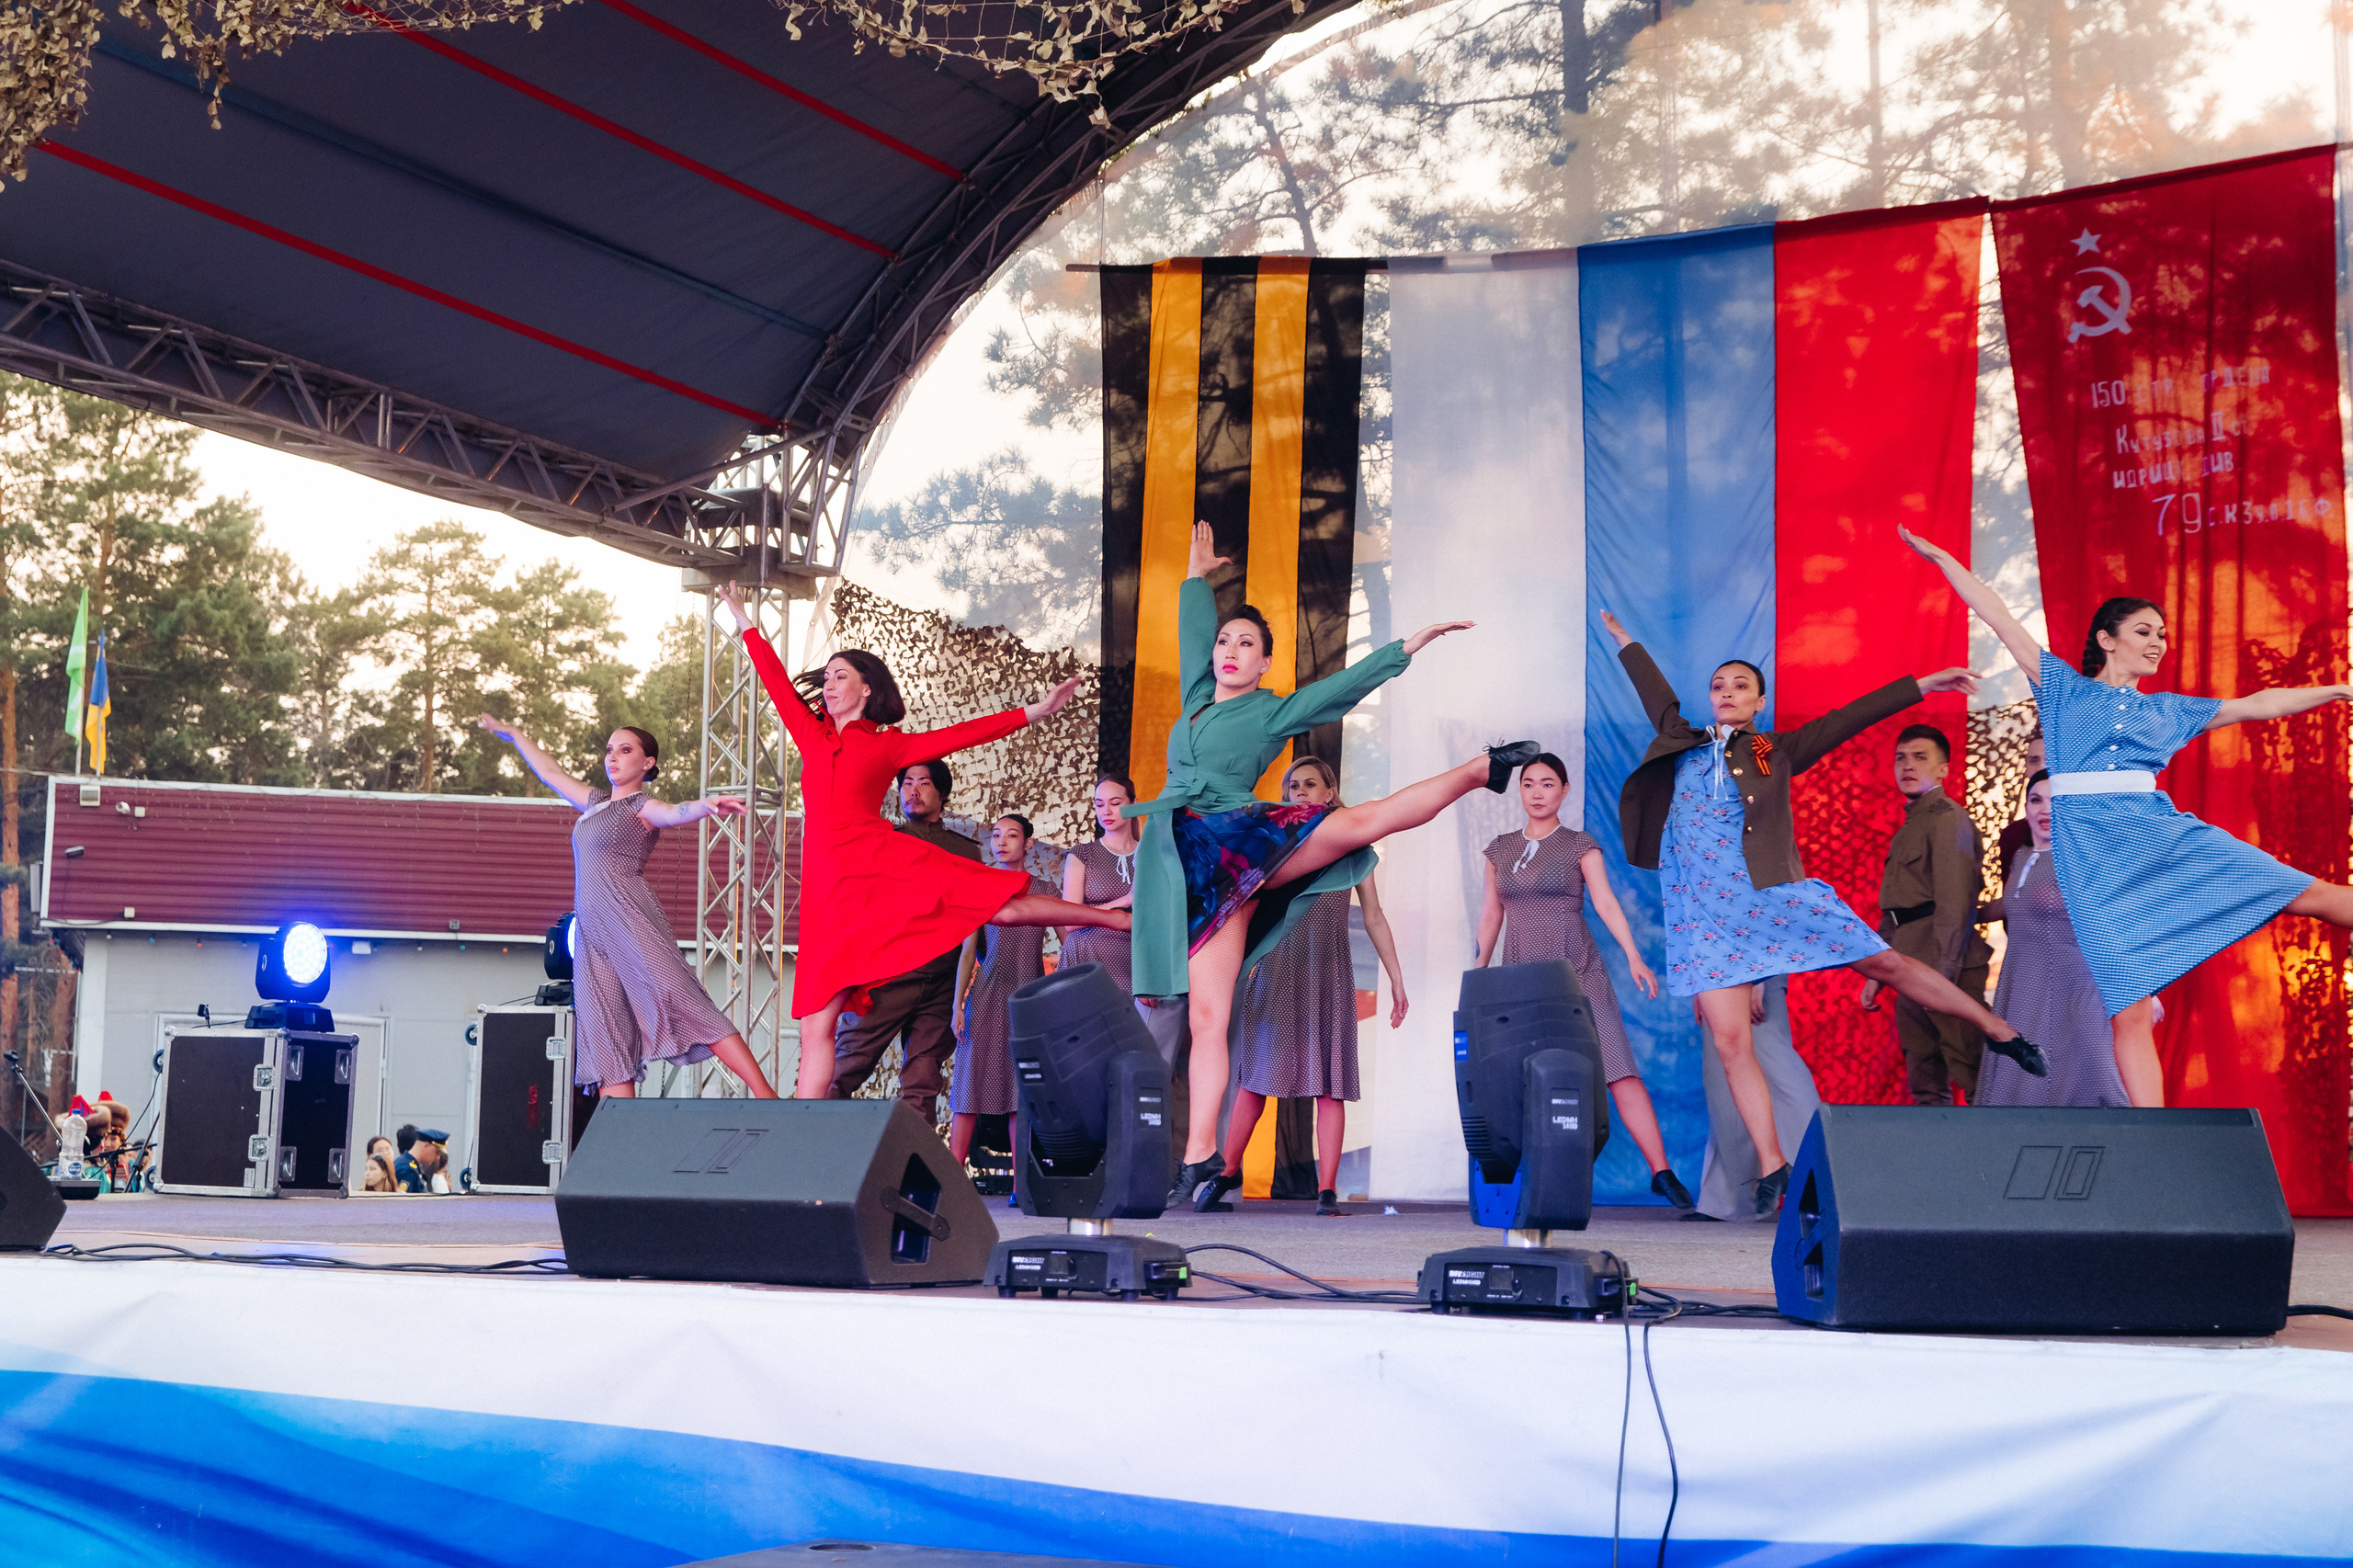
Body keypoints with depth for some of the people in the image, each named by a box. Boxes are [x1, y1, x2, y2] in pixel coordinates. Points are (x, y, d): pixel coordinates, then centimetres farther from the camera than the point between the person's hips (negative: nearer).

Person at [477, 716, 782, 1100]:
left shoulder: (642, 807, 2)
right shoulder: (596, 802, 24)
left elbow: (677, 812, -20)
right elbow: (551, 772, 38)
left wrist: (707, 805, -42)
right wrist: (513, 735, 49)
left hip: (631, 920, -8)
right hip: (592, 931, 8)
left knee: (682, 1002, -20)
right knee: (606, 1038, -4)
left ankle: (765, 1096, -24)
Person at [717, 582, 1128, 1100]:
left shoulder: (890, 746, 12)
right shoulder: (813, 737, 20)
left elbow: (963, 734, 10)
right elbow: (778, 684, 28)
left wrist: (1034, 711, 7)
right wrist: (747, 624, 35)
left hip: (886, 865, -2)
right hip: (832, 890, 3)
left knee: (1005, 907, -12)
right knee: (816, 1023, -3)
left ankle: (1118, 919, 1)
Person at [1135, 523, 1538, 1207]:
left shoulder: (1273, 711, 9)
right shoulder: (1197, 698, 21)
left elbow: (1344, 685, 5)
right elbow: (1192, 631, 33)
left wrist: (1409, 646, 1)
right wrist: (1198, 574, 44)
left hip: (1246, 839, -3)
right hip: (1198, 869, 3)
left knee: (1362, 821, -25)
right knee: (1206, 1013, -4)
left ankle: (1481, 770, -4)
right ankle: (1200, 1153, -7)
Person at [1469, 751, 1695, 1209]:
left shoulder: (1580, 845, 6)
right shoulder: (1500, 850, 15)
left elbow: (1606, 902, -4)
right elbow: (1490, 915, 18)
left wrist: (1633, 956, -15)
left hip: (1577, 973, -3)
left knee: (1616, 1067, -13)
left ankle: (1661, 1171, -15)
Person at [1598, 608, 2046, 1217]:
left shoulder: (1776, 752, 10)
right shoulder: (1683, 745, 15)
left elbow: (1847, 719, 9)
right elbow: (1658, 697, 30)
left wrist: (1923, 684, 8)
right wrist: (1626, 644, 43)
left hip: (1770, 894, -1)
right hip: (1703, 911, 1)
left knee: (1883, 963, 0)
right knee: (1729, 1041, -8)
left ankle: (1999, 1030, 16)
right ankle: (1772, 1167, -4)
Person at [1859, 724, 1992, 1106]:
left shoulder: (1948, 819, -7)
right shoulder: (1909, 827, 23)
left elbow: (1955, 906, -16)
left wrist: (1941, 975, -22)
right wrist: (1875, 974, 23)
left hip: (1947, 964, -9)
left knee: (1971, 1074, -12)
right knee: (1924, 1085, 8)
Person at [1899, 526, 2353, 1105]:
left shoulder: (2169, 710, 22)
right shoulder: (2066, 689, 14)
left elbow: (2258, 704, 27)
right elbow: (2000, 618, 14)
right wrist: (1940, 557, 13)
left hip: (2162, 834, 4)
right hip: (2091, 849, -4)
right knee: (2130, 1009, -12)